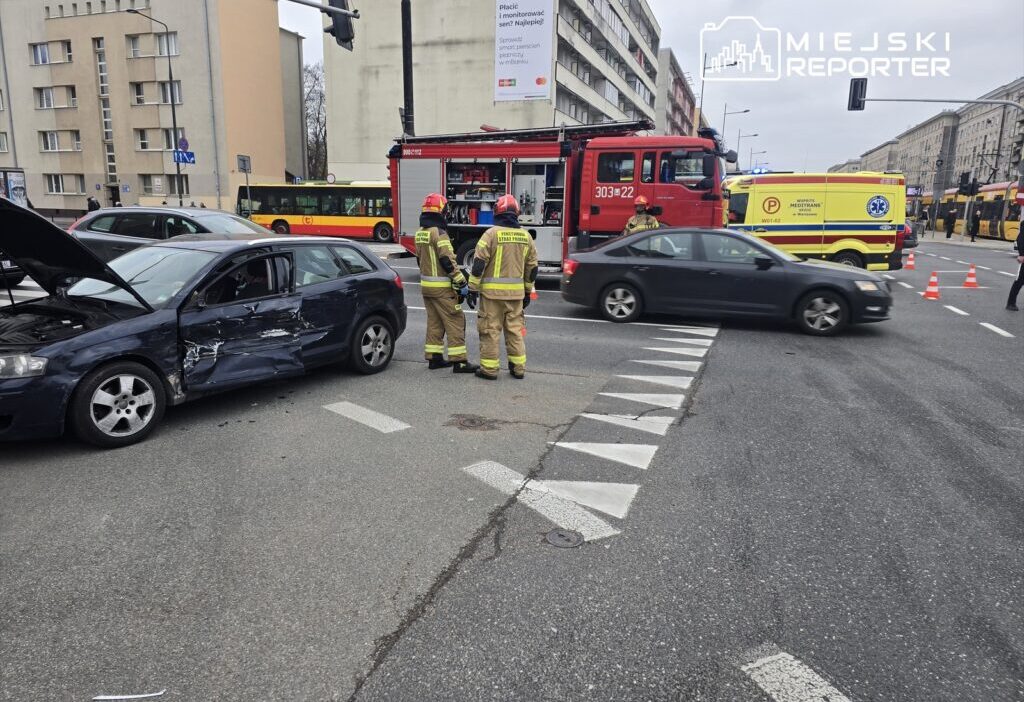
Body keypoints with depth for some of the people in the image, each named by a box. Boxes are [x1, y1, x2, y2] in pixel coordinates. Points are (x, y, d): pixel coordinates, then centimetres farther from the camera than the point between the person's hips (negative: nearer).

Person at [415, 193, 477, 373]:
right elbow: (448, 261, -21)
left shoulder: (420, 233, 11)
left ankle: (434, 358, 18)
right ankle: (459, 361, -4)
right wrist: (461, 283, -17)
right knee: (455, 322, -4)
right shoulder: (438, 232, -17)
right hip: (442, 287, -9)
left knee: (434, 322, 15)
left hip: (426, 284, 9)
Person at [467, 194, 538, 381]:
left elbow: (479, 264, -11)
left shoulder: (492, 233, -8)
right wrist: (528, 292, 21)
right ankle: (518, 368, 17)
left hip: (492, 291, -4)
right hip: (516, 292, 4)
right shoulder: (526, 236, 7)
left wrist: (473, 289, -5)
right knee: (515, 329, 13)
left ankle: (489, 369, 7)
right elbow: (532, 268, 12)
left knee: (490, 330, 3)